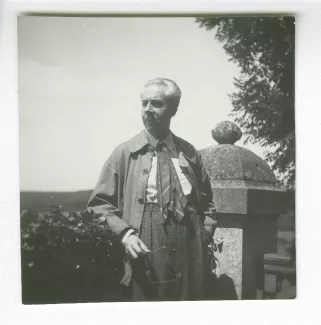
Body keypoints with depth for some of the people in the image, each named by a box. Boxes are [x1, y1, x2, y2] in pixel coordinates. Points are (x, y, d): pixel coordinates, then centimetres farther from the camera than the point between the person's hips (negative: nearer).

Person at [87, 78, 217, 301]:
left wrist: (205, 233, 5)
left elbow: (206, 200, 18)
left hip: (191, 257, 3)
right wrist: (124, 233, -10)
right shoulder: (125, 153, 0)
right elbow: (101, 202, 2)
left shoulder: (189, 153, 7)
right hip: (147, 258, -2)